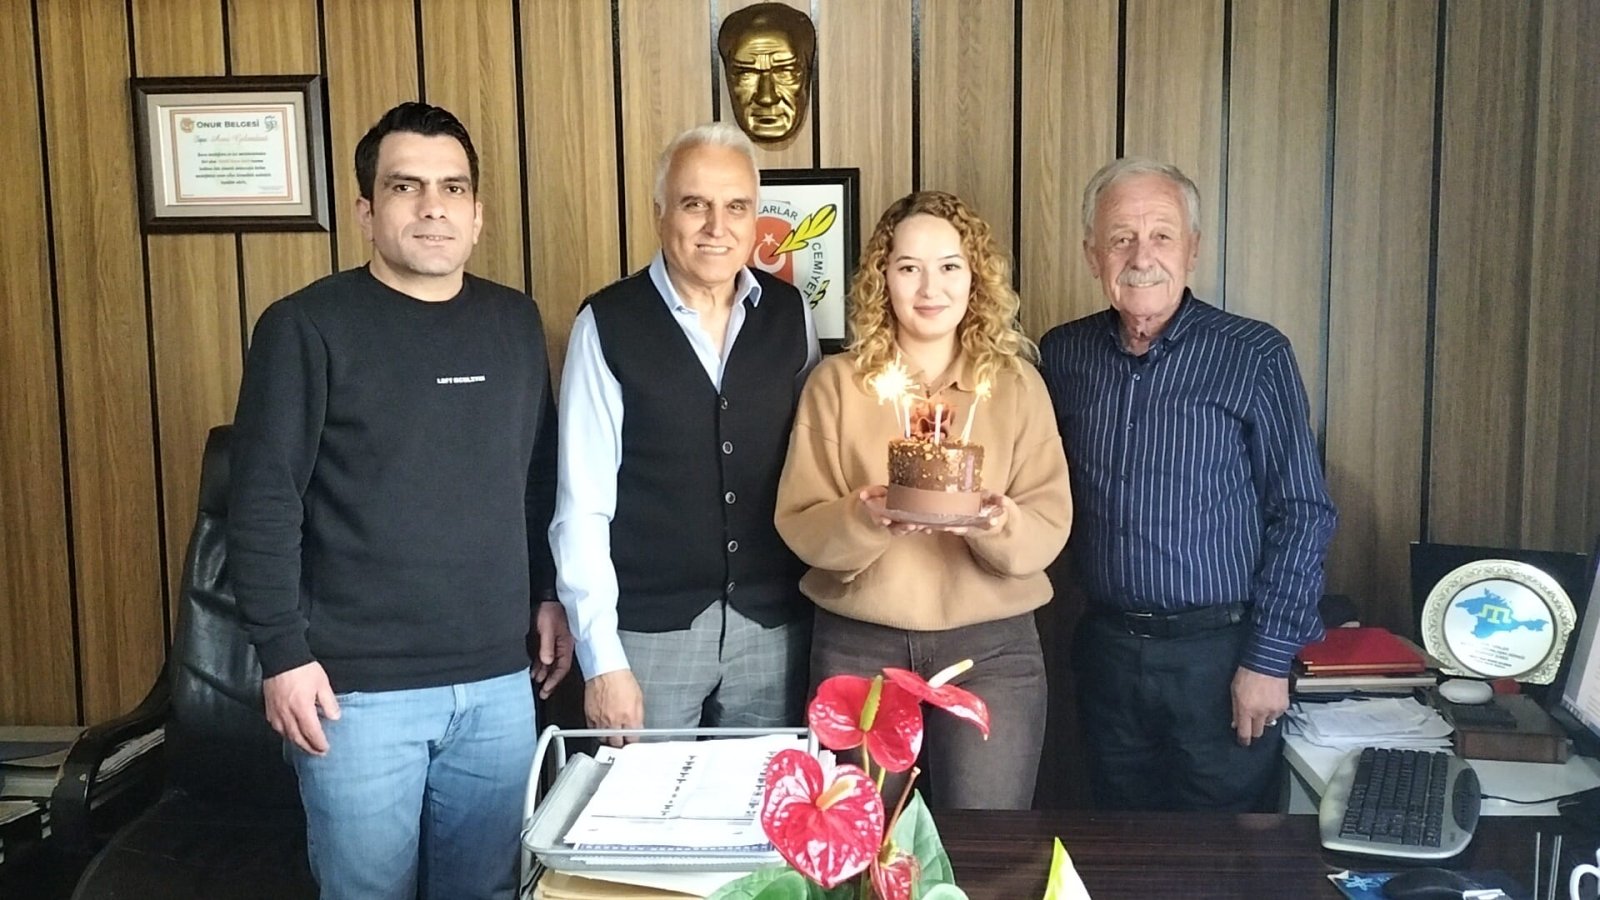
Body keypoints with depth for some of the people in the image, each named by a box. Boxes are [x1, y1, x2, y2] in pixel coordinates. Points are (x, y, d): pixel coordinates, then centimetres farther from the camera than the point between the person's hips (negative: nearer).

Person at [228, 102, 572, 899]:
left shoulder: (515, 321, 8)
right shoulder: (307, 327, -7)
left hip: (496, 678, 4)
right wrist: (283, 652, -12)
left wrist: (550, 595, 14)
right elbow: (263, 502, -9)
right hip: (360, 685, -4)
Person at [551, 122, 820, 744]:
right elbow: (582, 506, -8)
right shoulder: (608, 325, -7)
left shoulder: (791, 316, 3)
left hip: (773, 627, 3)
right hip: (649, 628, -3)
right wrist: (601, 659, -10)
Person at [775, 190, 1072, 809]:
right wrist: (863, 519, -25)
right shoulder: (835, 383, -1)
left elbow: (1051, 524, -3)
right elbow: (799, 525, -5)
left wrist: (1000, 527, -24)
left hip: (991, 645, 0)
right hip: (857, 645, 0)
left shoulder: (1016, 383, 1)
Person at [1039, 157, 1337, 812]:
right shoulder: (1063, 354, 3)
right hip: (1105, 650, 4)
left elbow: (1302, 514, -7)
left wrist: (1269, 658, -10)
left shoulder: (1254, 356, -8)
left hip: (1219, 652, -3)